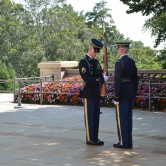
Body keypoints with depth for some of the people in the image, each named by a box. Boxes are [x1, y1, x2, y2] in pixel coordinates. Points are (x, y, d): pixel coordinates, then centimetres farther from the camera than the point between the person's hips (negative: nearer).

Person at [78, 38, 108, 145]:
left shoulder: (96, 62, 16)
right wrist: (102, 79, -24)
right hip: (88, 94, -8)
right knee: (89, 117, -3)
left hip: (96, 94, 8)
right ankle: (90, 139, 2)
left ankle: (95, 138, 17)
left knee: (96, 116, 10)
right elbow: (87, 79, -19)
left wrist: (103, 76, -5)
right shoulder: (83, 62, -9)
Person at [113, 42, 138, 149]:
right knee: (128, 118, 11)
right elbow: (135, 79, 13)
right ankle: (129, 142, 16)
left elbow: (117, 80, -19)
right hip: (130, 94, 8)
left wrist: (116, 96, -15)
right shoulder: (132, 62, 10)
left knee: (121, 118, -2)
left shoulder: (119, 62, -15)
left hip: (122, 95, -8)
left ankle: (123, 142, 1)